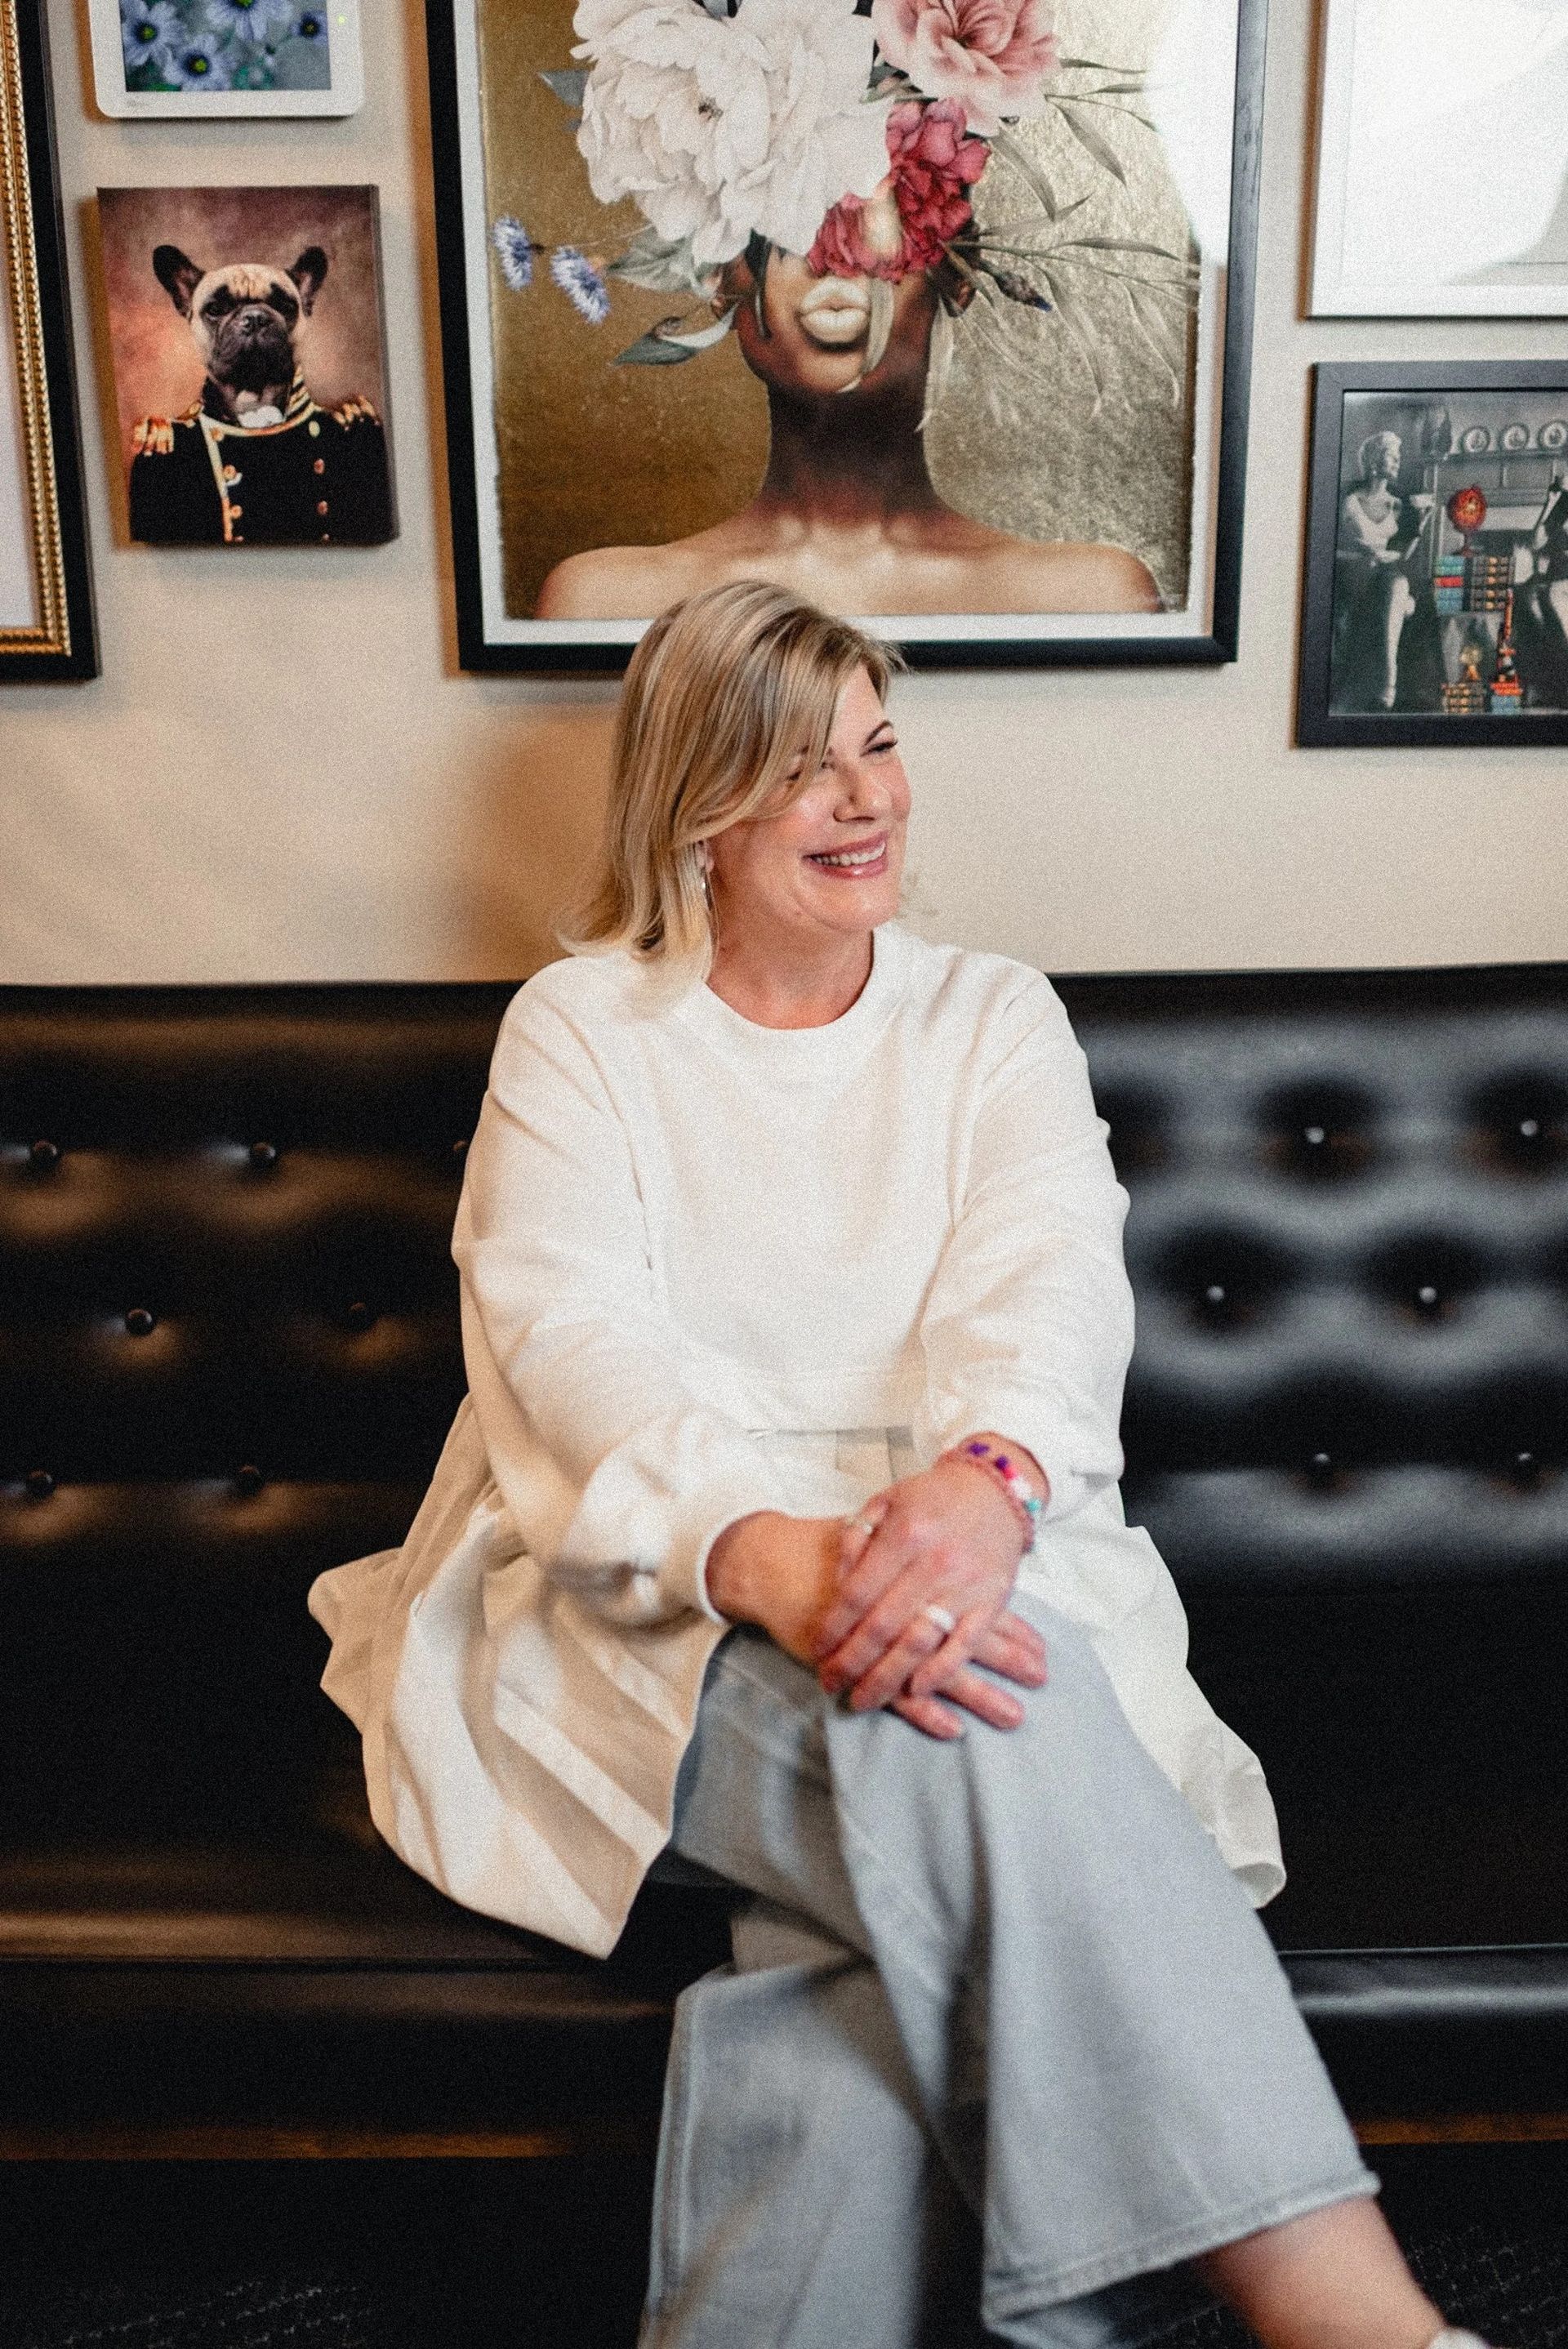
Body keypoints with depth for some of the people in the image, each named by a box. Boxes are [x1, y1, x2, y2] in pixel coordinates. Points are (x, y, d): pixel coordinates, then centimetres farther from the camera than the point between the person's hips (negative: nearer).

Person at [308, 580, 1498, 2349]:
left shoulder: (995, 1020, 15)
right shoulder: (577, 1028, 10)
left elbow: (1050, 1283, -4)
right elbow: (567, 1327, -7)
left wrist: (980, 1484, -30)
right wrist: (764, 1550, -29)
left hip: (968, 1579, 2)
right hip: (660, 1595, -2)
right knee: (979, 1740, -34)